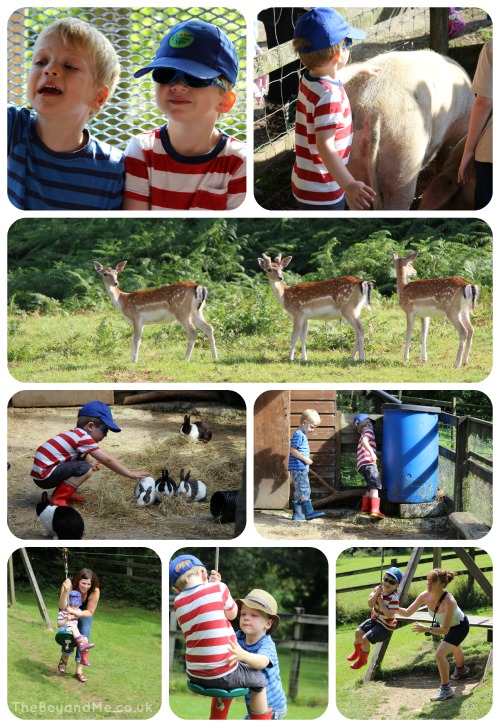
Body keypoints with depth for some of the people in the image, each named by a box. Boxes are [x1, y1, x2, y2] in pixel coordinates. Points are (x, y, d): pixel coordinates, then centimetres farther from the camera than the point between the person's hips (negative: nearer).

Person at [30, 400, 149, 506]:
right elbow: (107, 460, -15)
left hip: (43, 471, 10)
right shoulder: (83, 438, -14)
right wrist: (131, 474, -12)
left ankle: (62, 493, 11)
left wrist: (90, 465, 5)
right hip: (44, 475, -10)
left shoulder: (76, 435, 14)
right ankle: (58, 499, -15)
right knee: (85, 469, -21)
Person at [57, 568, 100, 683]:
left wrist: (80, 613, -44)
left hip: (84, 612, 1)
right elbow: (63, 607, -40)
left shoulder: (95, 591, -34)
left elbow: (90, 612, -23)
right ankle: (64, 659, 18)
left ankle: (79, 671, 3)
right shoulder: (69, 584, -37)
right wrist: (65, 591, -56)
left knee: (84, 639, -10)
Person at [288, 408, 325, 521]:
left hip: (302, 468, 11)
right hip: (298, 468, -11)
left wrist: (307, 461, 15)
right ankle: (309, 512, -20)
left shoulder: (302, 435, 20)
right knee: (304, 490, -15)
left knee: (299, 492, 11)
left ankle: (297, 514, 14)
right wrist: (305, 459, -19)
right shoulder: (298, 434, -12)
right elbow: (293, 450, -20)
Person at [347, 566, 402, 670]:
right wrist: (377, 593, -27)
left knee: (365, 638, -16)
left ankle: (362, 660, 11)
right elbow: (370, 604, -13)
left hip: (385, 626, -7)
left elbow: (389, 614, -35)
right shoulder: (378, 589, -7)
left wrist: (380, 600, -30)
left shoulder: (394, 598, -26)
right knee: (358, 632, -1)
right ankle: (357, 652, 30)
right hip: (375, 619, 7)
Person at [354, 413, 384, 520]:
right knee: (375, 486, -19)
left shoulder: (363, 434, 33)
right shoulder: (368, 431, 3)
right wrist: (372, 452, -29)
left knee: (371, 487, 22)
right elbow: (364, 441, -17)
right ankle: (375, 510, -33)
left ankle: (365, 508, 26)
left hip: (362, 465, 10)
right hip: (368, 463, -10)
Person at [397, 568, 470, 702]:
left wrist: (427, 629, -51)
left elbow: (445, 630, -39)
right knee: (454, 648, 34)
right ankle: (461, 669, 66)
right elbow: (407, 612, -18)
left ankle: (446, 689, -6)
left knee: (440, 654, -23)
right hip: (449, 626, 7)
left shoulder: (449, 601, -42)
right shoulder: (425, 596, -25)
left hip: (460, 626, -7)